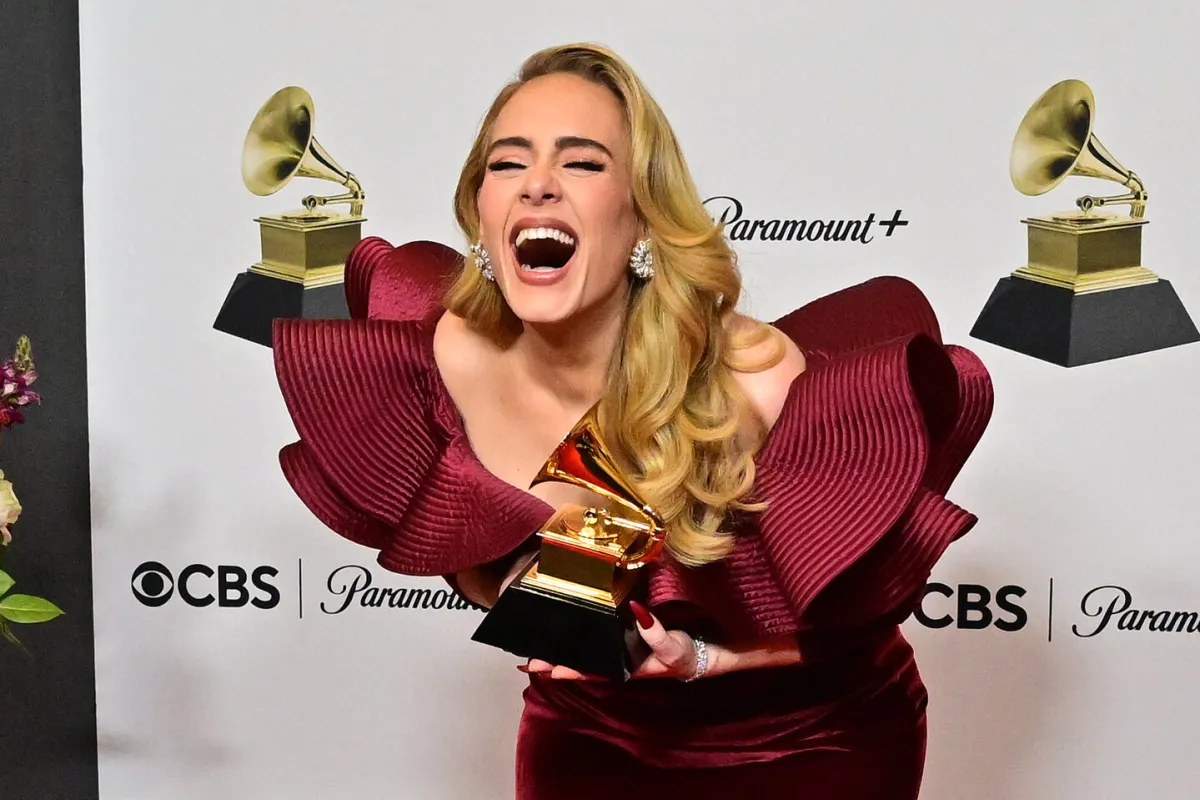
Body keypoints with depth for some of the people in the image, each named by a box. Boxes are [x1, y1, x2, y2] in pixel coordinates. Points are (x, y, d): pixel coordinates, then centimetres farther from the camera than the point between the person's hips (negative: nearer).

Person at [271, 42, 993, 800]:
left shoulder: (755, 381, -29)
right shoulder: (452, 357, -19)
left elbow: (849, 608, -14)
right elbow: (470, 555, 0)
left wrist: (694, 654, -28)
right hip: (588, 736, 3)